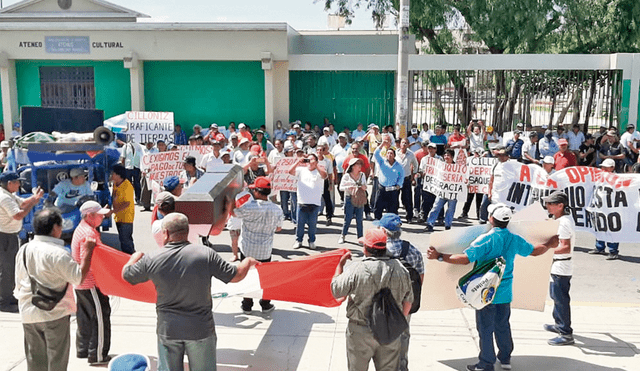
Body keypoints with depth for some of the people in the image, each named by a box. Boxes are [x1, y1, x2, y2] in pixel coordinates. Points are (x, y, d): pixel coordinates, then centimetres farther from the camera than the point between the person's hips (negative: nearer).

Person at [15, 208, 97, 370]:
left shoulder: (23, 250, 4)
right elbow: (79, 278, -17)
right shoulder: (58, 253, -19)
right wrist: (88, 252, -11)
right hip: (54, 314, -6)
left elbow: (19, 284, 11)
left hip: (29, 314, 7)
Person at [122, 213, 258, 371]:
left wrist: (135, 257, 31)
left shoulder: (151, 259, -8)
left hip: (167, 329, 1)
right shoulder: (206, 254, -12)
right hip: (200, 329, 0)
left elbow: (126, 275, 9)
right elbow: (236, 276, -6)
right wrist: (249, 262, 15)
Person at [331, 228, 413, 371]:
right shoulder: (400, 269, -3)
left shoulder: (356, 269, -17)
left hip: (360, 332, -3)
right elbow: (408, 301, 5)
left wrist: (340, 264, 5)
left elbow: (336, 291, -6)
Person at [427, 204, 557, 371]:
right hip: (505, 293, 6)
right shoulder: (515, 240, -1)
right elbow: (535, 251, 16)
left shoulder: (486, 240, -19)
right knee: (503, 326, 20)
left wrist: (439, 256, -22)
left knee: (485, 328, 6)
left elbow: (465, 259, -27)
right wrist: (549, 244, 36)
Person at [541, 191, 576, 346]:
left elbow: (566, 248, -30)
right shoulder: (565, 219, 10)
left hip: (561, 268, -11)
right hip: (558, 266, 11)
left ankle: (566, 334, 3)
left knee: (561, 299, -4)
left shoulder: (562, 223, -23)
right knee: (556, 296, 23)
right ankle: (559, 324, 38)